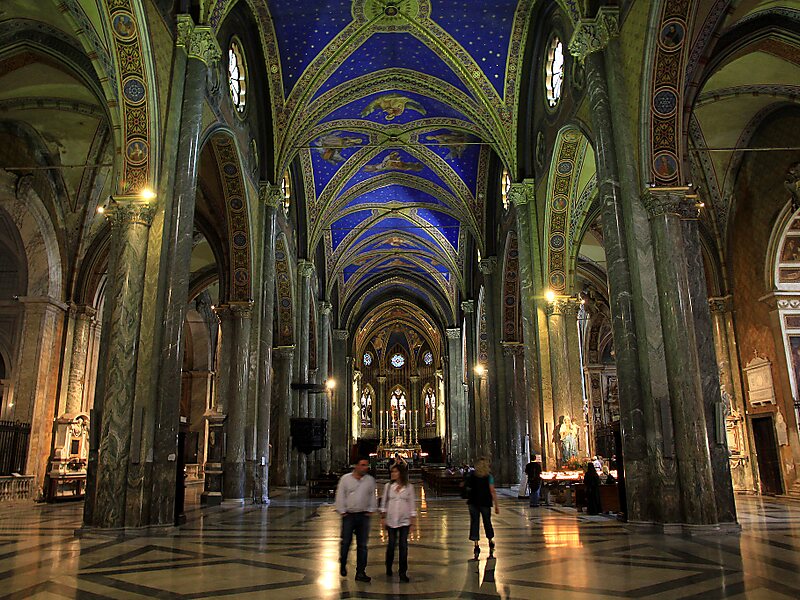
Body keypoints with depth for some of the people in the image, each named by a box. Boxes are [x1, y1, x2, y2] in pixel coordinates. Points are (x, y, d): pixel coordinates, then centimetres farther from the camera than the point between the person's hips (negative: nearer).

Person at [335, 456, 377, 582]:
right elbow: (340, 496, 0)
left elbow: (372, 496, 12)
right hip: (348, 515, -2)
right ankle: (342, 565, 28)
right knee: (346, 542, 3)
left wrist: (370, 511, 5)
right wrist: (342, 511, -3)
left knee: (362, 545, 3)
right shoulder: (345, 479, -1)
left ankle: (360, 572, 9)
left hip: (363, 515, 2)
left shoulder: (370, 480, 6)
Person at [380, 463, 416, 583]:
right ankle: (388, 568, 29)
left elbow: (412, 505, 2)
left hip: (405, 520, -1)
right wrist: (383, 518, 4)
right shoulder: (388, 486, 2)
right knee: (391, 544, 6)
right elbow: (384, 502, 7)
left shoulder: (409, 487, -1)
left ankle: (403, 573, 9)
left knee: (403, 546, -1)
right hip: (391, 520, 1)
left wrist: (412, 522, 0)